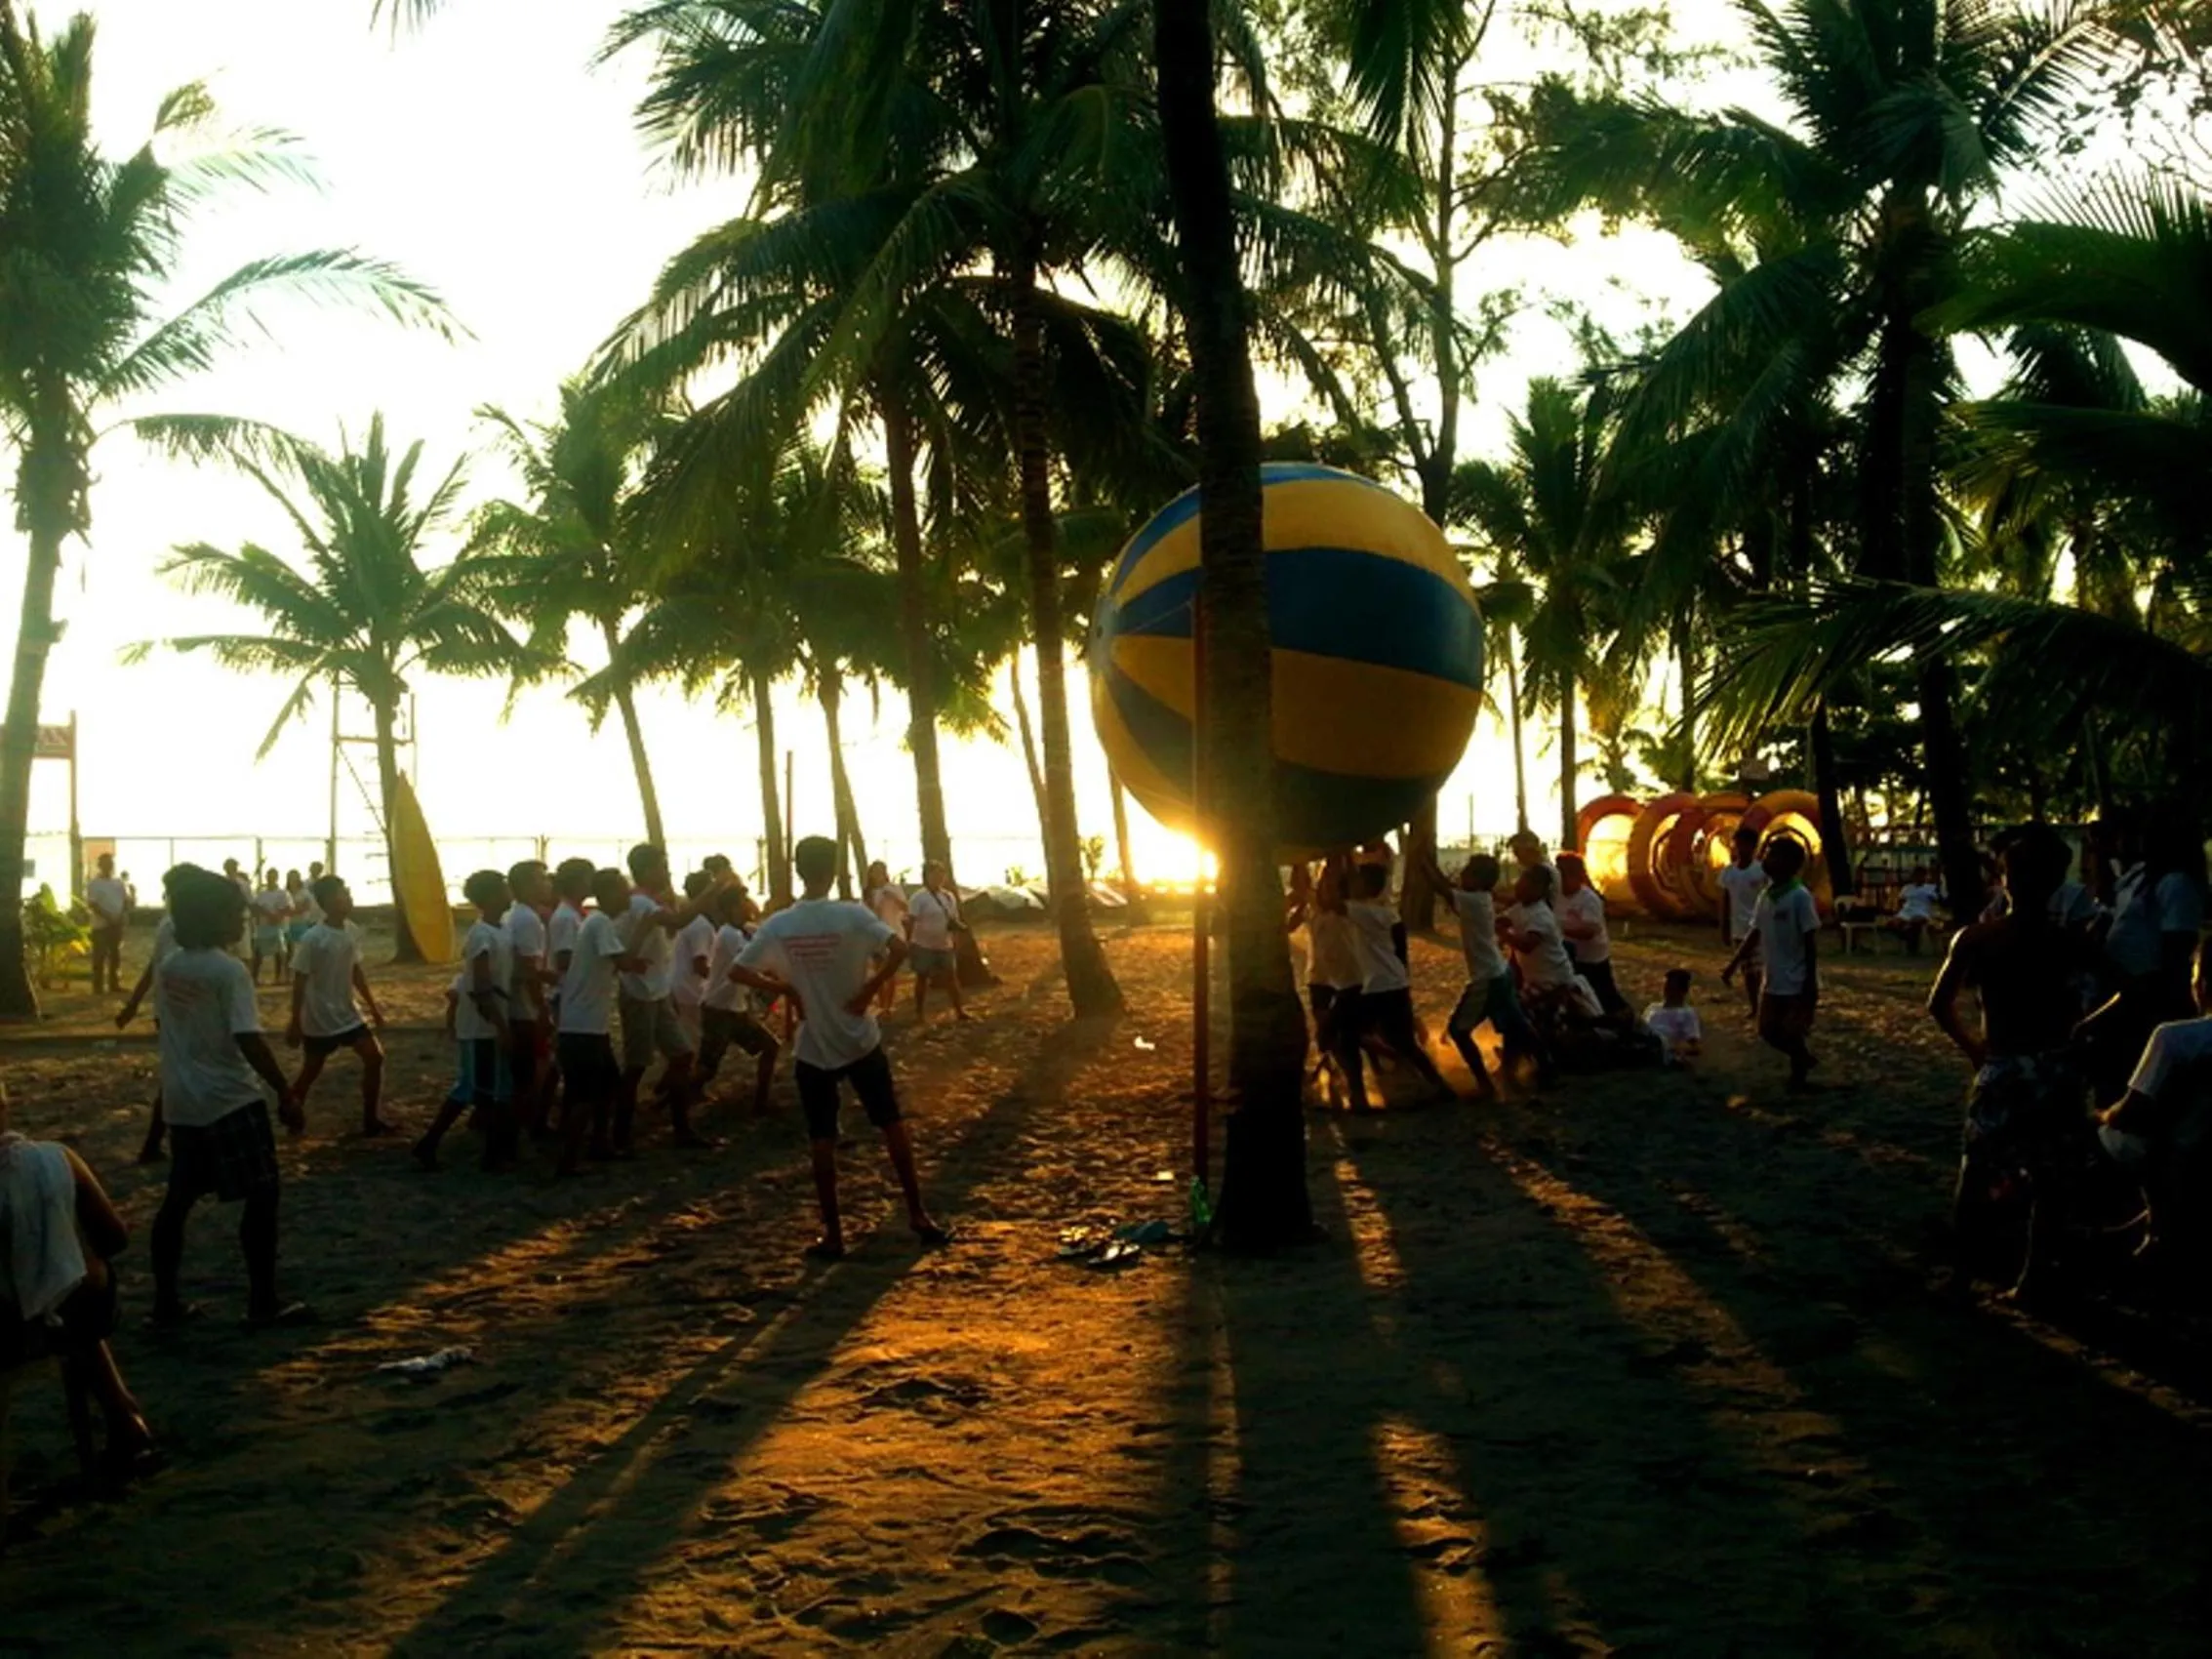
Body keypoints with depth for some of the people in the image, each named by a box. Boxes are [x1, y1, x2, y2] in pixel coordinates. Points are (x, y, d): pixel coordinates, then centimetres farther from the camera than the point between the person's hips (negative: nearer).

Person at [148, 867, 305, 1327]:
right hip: (231, 1099, -8)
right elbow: (248, 1040, -21)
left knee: (178, 1198, 12)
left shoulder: (167, 969, 7)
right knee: (261, 1195, 1)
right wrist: (286, 1094, -16)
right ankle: (263, 1301, 3)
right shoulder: (228, 970, -16)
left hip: (181, 1100, 8)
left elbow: (171, 1030, 15)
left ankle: (166, 1301, 15)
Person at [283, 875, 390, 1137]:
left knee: (374, 1057, 0)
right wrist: (295, 1023, -15)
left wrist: (373, 1006, 15)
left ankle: (370, 1120, 9)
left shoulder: (352, 931, 0)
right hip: (319, 1018, -6)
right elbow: (299, 982, -16)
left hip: (348, 1013, 6)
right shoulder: (313, 939, -21)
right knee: (311, 1070, 6)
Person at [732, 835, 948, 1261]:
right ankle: (918, 1215, 15)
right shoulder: (852, 915, -12)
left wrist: (786, 990, 2)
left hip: (814, 1049, 1)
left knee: (822, 1141, 7)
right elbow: (899, 949, -23)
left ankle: (832, 1234, 7)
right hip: (862, 1041, -1)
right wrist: (869, 989, -12)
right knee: (892, 1126, 12)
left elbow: (738, 971, -5)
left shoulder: (778, 925, -6)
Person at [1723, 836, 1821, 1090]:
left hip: (1797, 984, -7)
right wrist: (1733, 964, 15)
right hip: (1773, 982, 8)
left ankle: (1798, 1079, 17)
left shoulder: (1800, 897, -17)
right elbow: (1755, 935, 15)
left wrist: (1811, 982, -18)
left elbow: (1811, 941, -16)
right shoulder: (1766, 896, 5)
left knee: (1791, 1034, -1)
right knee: (1768, 1032, 12)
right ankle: (1805, 1059, 34)